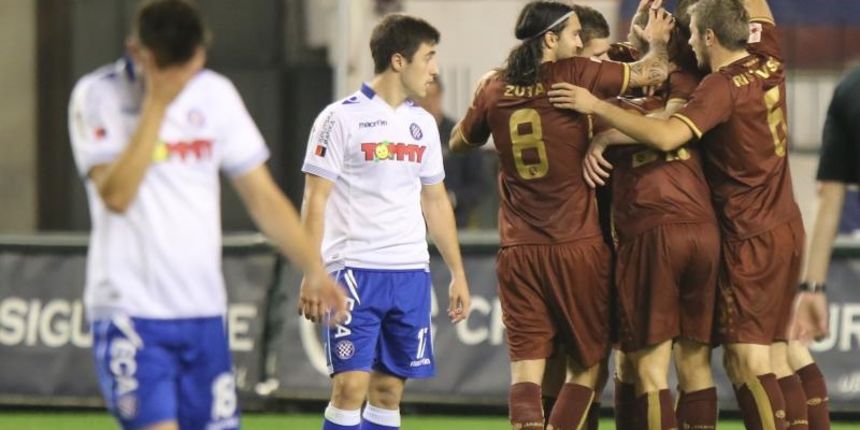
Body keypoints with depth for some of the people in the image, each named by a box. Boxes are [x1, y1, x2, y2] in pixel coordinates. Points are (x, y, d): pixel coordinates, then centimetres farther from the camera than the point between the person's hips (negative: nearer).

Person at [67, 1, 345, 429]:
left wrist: (314, 270, -2)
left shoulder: (216, 94, 5)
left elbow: (263, 197, 9)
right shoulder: (98, 96, -7)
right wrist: (156, 104, -19)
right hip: (129, 310, -5)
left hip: (203, 311, 5)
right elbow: (116, 194, -20)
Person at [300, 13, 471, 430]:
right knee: (351, 384, -12)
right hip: (354, 270, -6)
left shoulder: (422, 123, 13)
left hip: (411, 273, 6)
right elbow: (315, 199, -7)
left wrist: (457, 272, 19)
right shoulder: (341, 118, -6)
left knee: (389, 389, 6)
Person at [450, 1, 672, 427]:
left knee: (525, 367, -1)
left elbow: (458, 142, 22)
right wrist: (658, 40, 22)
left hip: (518, 249, 3)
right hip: (577, 245, -3)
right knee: (586, 366, 10)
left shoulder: (495, 89, 4)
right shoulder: (574, 74, -7)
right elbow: (652, 73, 2)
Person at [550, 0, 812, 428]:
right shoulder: (769, 66, 6)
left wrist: (598, 107, -24)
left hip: (751, 237, -8)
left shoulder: (722, 86, -16)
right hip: (786, 228, 8)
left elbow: (666, 135, -29)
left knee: (747, 360, -10)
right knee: (775, 359, 10)